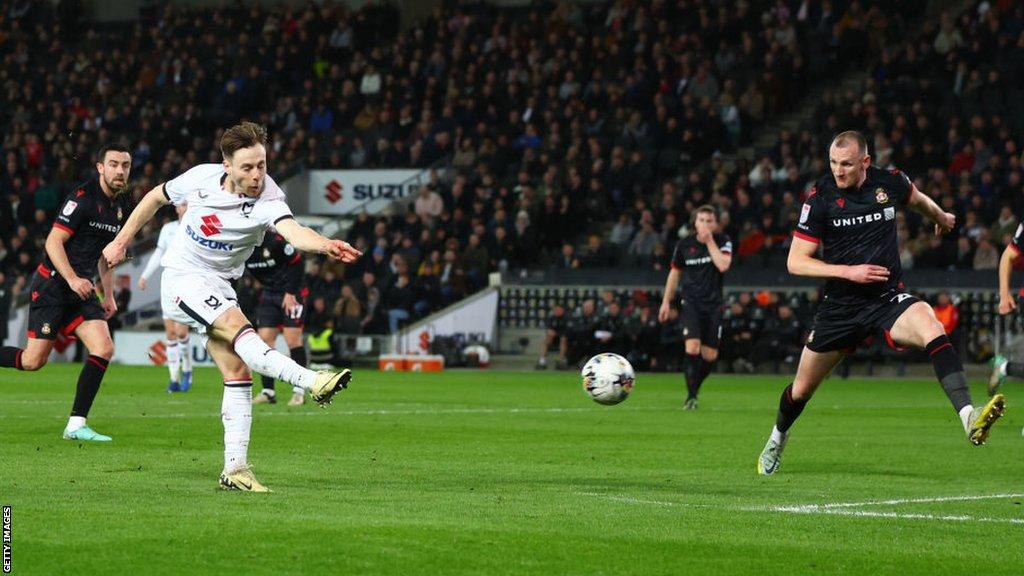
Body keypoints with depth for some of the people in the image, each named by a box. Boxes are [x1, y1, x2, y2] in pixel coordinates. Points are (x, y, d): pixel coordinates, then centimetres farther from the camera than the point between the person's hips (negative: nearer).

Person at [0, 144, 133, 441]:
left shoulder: (121, 207, 11)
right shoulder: (83, 198, -15)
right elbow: (53, 241, -17)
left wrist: (108, 294, 18)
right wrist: (72, 279, -26)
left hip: (81, 289, 7)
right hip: (51, 283, -7)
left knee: (104, 348, -10)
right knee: (34, 360, -9)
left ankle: (76, 424, -5)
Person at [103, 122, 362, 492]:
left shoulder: (268, 199, -18)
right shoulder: (202, 178, -12)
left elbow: (294, 232, -41)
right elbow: (155, 198, 9)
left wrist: (326, 245, -62)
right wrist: (121, 242, 13)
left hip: (219, 287, 3)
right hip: (182, 277, -3)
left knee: (238, 372, -5)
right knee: (238, 326, -28)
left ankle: (235, 469, -1)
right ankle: (312, 382, -44)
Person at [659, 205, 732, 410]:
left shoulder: (723, 241, -2)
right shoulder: (684, 244, 1)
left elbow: (723, 265, -21)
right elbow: (675, 273, 14)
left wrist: (709, 241, -18)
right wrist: (666, 302, 13)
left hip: (713, 304, 1)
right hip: (691, 302, -1)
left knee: (710, 356, 0)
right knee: (692, 347, -20)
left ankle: (694, 387, 25)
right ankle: (691, 397, -13)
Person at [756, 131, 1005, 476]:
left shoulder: (889, 182, -4)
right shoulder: (820, 197, -10)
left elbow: (916, 200, 23)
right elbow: (795, 262, -9)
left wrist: (941, 218, 42)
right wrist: (848, 271, -19)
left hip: (888, 298, 0)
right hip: (840, 305, 0)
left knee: (932, 331, -32)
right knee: (802, 389, 11)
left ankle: (969, 420, -46)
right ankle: (778, 438, 44)